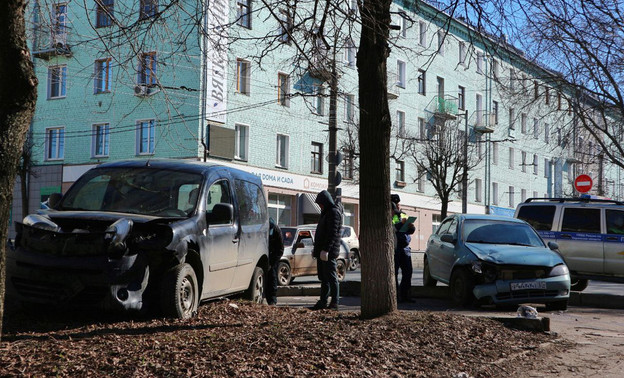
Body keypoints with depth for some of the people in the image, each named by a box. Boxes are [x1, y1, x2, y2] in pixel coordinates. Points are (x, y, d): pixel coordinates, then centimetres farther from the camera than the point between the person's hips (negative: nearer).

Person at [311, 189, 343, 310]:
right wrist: (316, 249, 25)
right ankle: (323, 301, 18)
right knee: (323, 277, 12)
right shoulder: (326, 212, 20)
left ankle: (334, 302, -5)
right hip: (322, 251, 10)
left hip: (329, 252, -10)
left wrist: (325, 250, -26)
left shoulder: (334, 212, -13)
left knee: (331, 277, -8)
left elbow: (332, 233, -21)